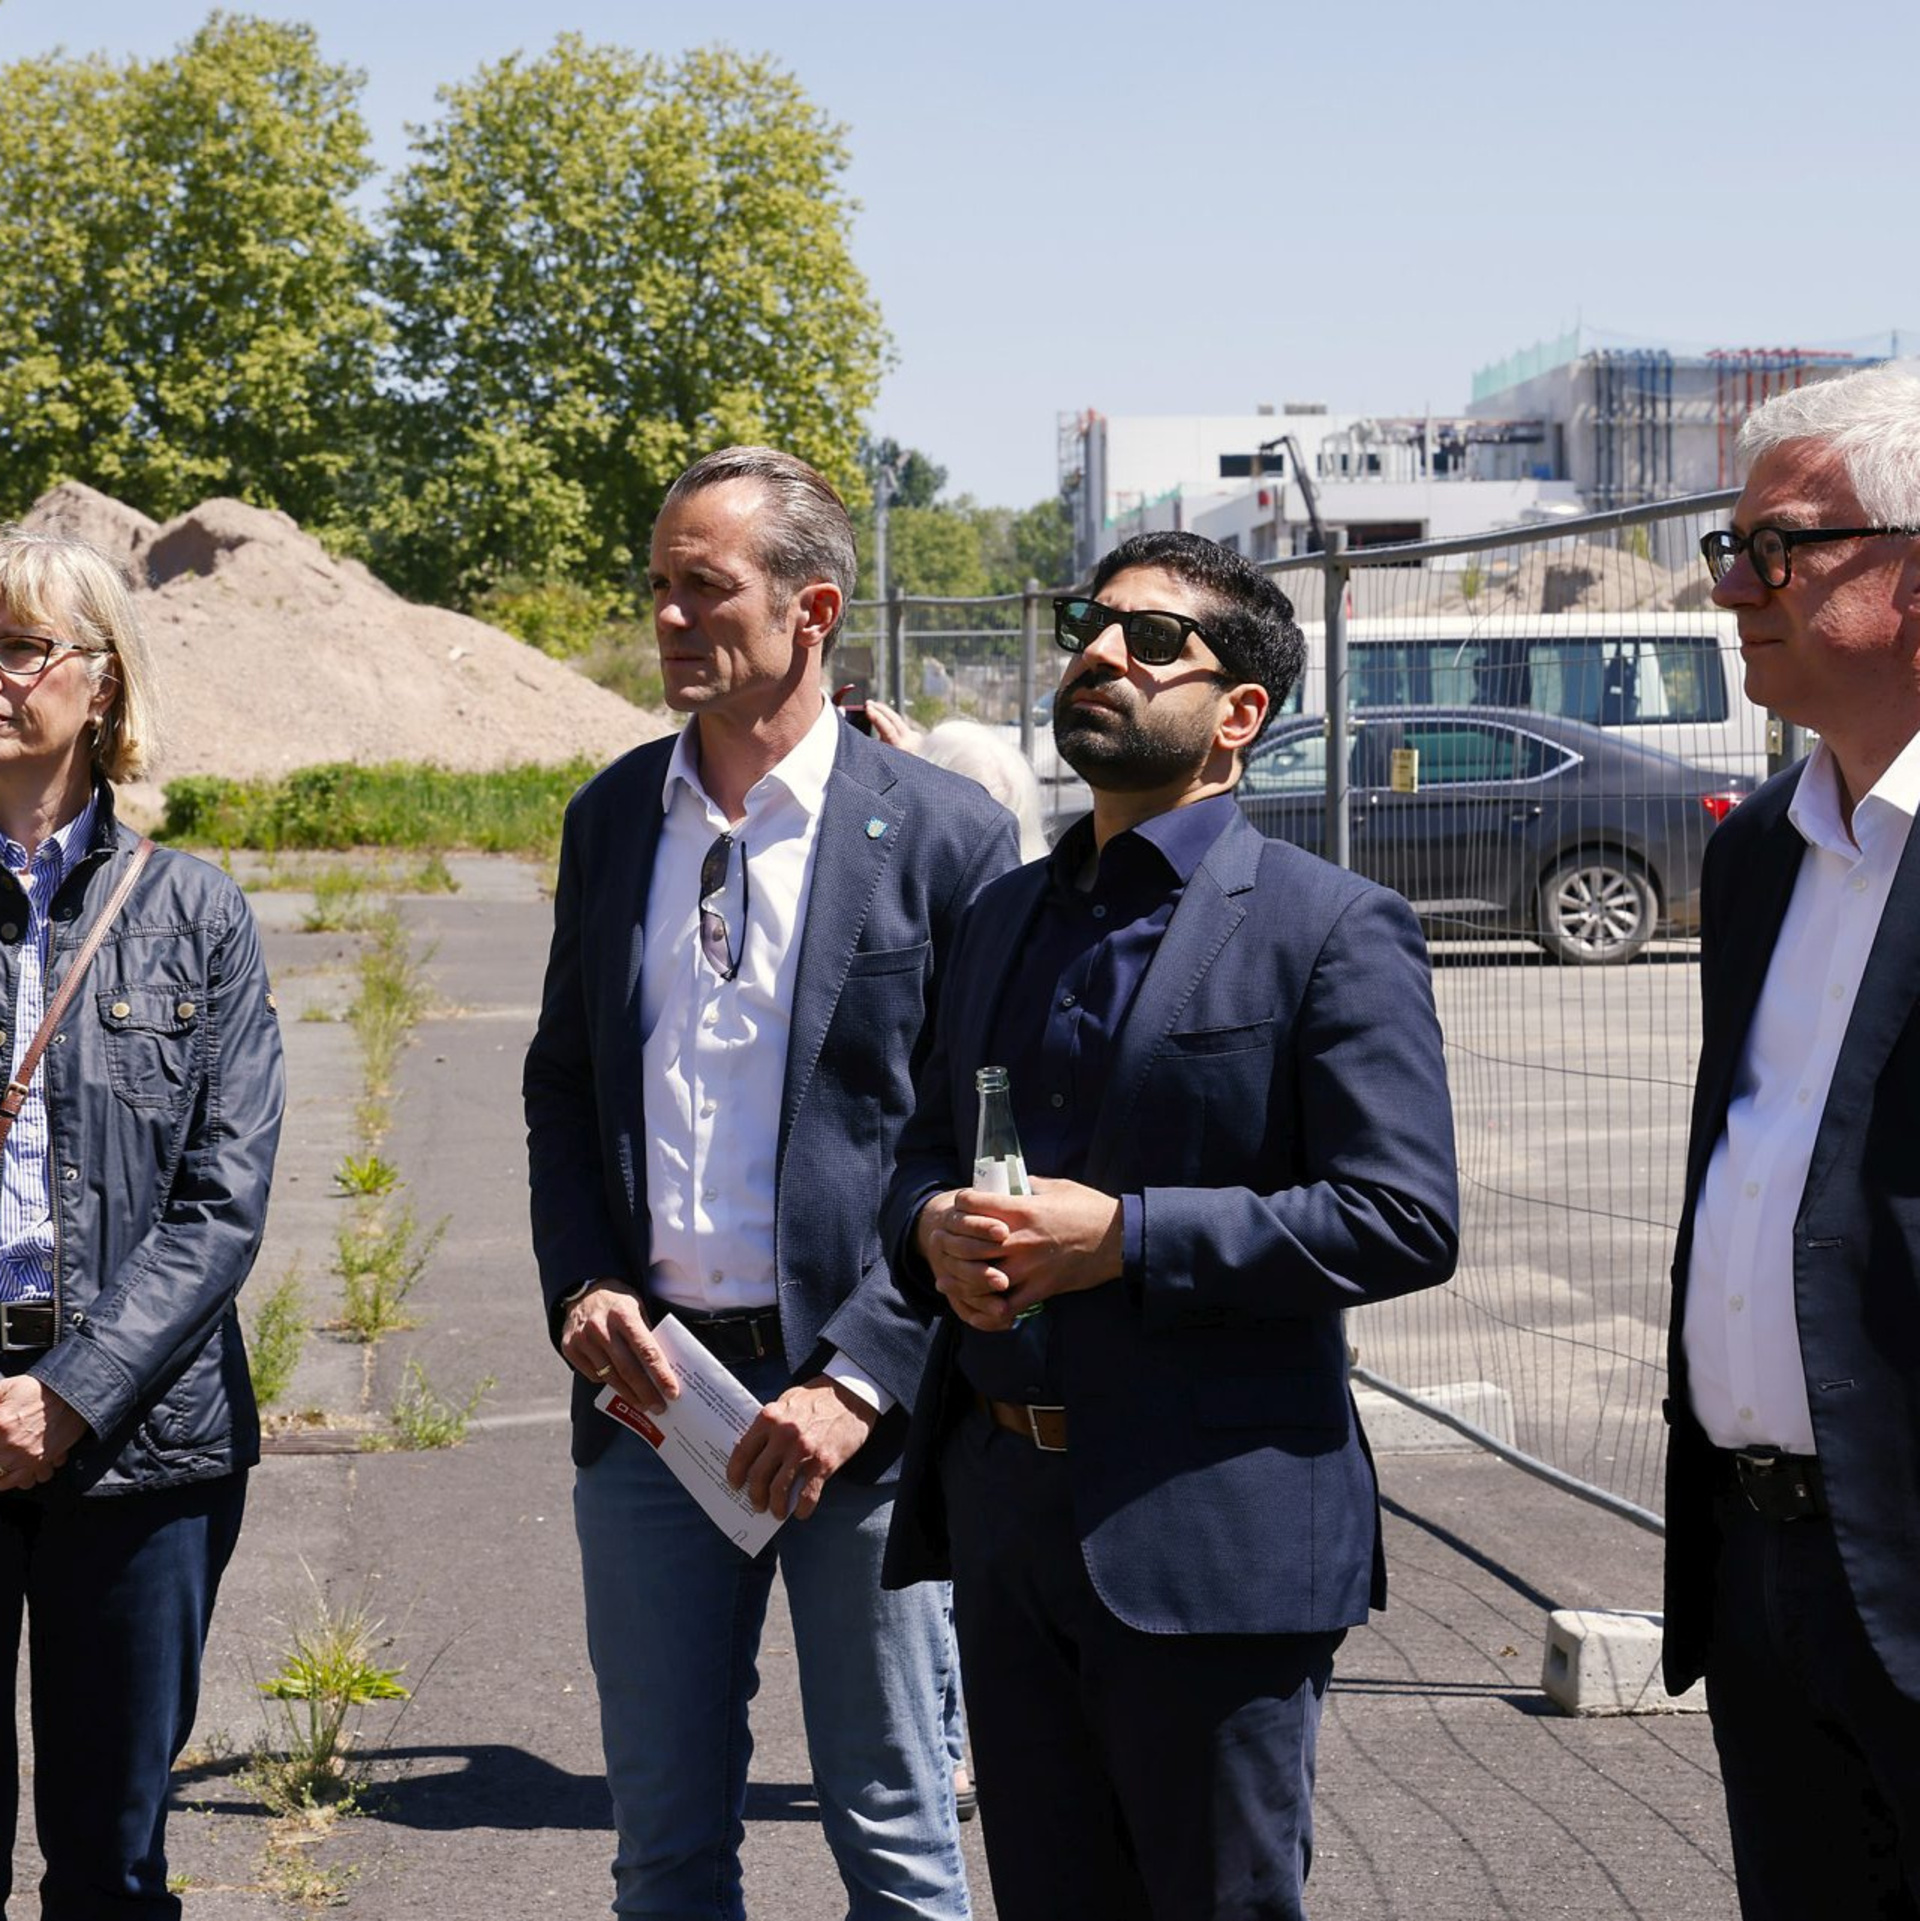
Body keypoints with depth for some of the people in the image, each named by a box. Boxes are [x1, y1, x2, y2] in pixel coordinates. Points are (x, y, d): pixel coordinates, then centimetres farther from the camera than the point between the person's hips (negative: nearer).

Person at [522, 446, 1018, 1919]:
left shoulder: (943, 834, -6)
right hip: (650, 1384, 4)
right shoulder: (612, 816, 9)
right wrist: (581, 1284, -2)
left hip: (856, 1398, -4)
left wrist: (860, 1379, -15)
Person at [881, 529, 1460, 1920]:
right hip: (1005, 1502, 6)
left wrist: (1128, 1237, -20)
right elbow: (929, 1147, 21)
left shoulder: (1333, 931, -7)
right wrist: (935, 1226, -4)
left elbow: (1406, 1218, -14)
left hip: (1214, 1531, -6)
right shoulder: (1008, 914, 15)